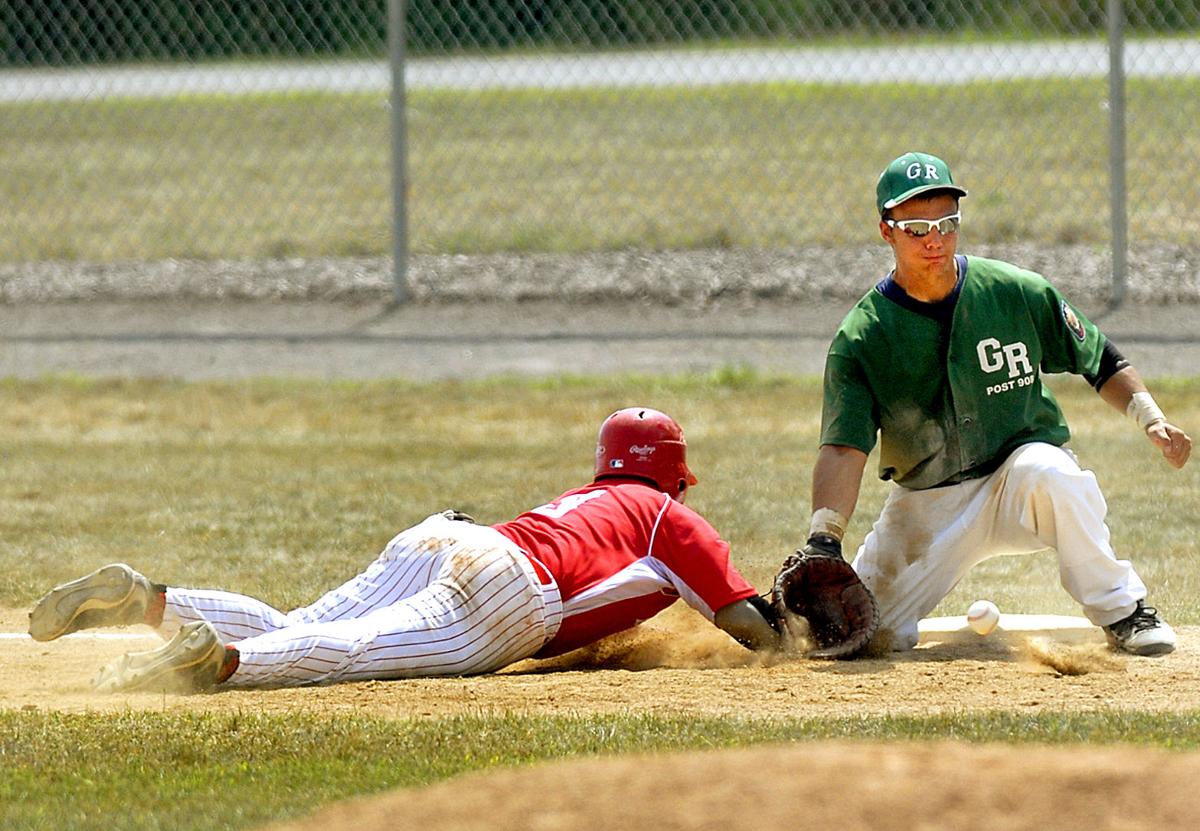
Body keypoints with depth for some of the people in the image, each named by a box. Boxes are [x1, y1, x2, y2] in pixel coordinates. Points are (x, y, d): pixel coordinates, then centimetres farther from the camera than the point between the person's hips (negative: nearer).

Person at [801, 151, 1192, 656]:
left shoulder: (1017, 294, -8)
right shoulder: (860, 338, -11)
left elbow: (1100, 361, 6)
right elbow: (843, 447, -20)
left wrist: (1149, 418, -11)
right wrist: (823, 541, -35)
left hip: (1018, 483, -1)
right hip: (926, 508, 1)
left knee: (1047, 470, -37)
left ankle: (1122, 613, -19)